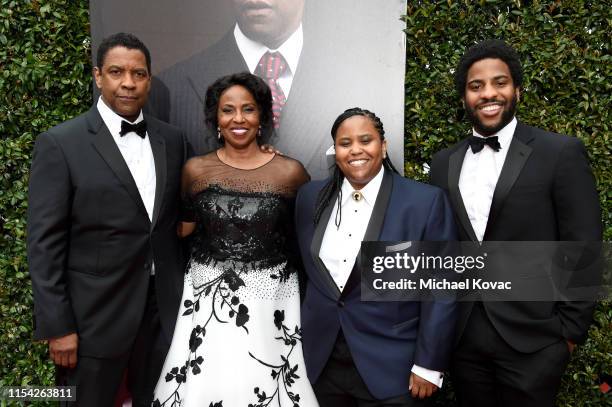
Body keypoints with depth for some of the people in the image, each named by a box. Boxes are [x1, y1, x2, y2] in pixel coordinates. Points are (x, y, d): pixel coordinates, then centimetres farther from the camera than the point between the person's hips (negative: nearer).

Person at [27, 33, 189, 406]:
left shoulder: (173, 140, 4)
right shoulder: (60, 144, -9)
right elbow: (45, 243, -9)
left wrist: (187, 294, 6)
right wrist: (57, 327, -11)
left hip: (164, 309, 4)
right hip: (94, 317, -3)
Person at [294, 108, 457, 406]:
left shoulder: (426, 201, -11)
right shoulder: (311, 196, 1)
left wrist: (429, 365, -9)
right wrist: (307, 333, 12)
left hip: (391, 369, -3)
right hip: (323, 361, 4)